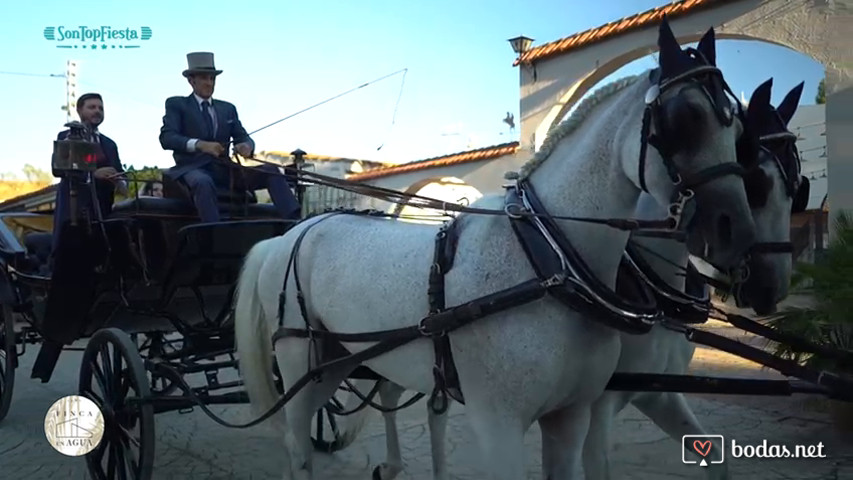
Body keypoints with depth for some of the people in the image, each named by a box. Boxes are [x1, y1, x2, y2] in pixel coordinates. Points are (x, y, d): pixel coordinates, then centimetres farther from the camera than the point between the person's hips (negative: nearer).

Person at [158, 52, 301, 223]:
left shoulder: (228, 108, 22)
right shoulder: (176, 104, 10)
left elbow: (243, 137, 14)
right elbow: (166, 138, -5)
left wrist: (246, 146, -14)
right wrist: (199, 144, -25)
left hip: (224, 171, 4)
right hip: (193, 169, -4)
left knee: (271, 171, -16)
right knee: (203, 182, -39)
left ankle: (293, 221, -31)